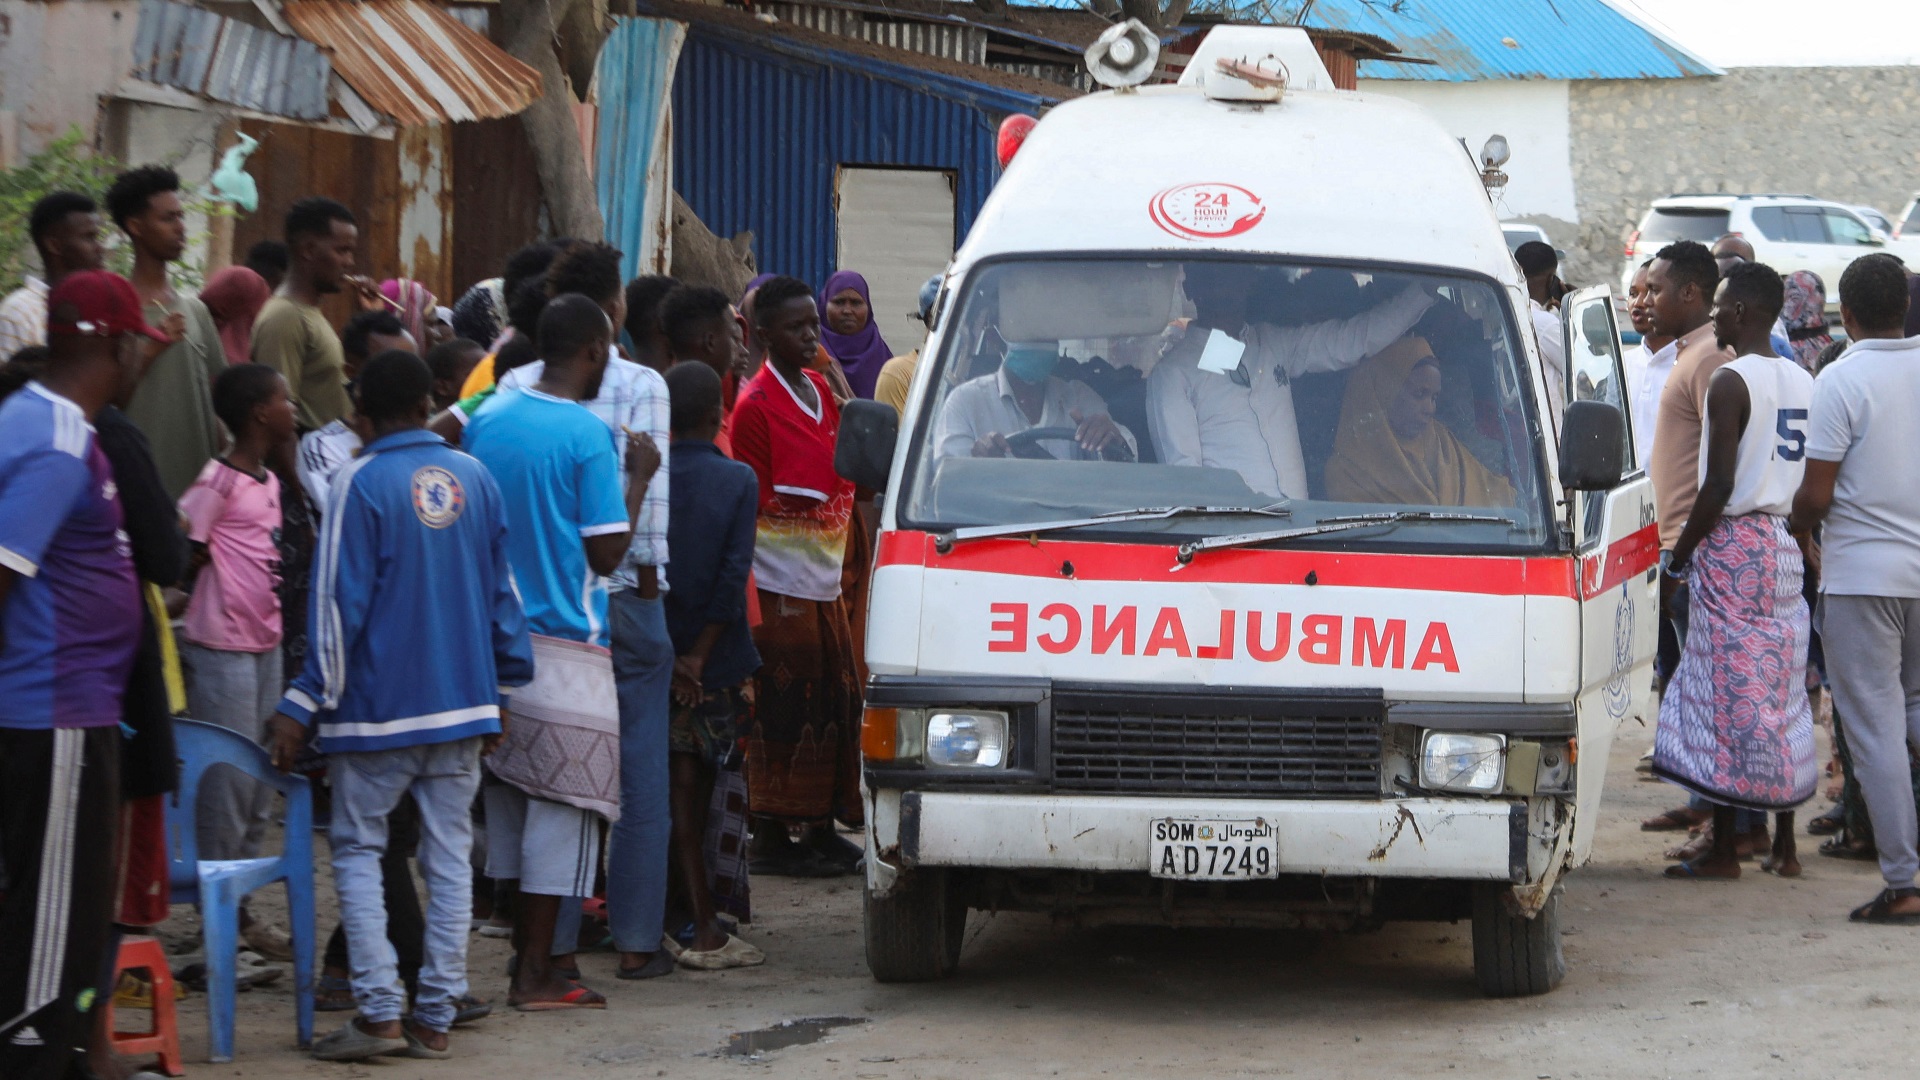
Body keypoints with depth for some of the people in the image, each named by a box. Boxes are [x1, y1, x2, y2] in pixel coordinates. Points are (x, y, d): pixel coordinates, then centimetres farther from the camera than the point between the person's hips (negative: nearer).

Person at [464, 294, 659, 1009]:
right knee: (562, 803, -1)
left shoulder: (486, 420, 7)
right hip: (565, 641, -7)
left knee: (507, 800, 14)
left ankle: (523, 954, 19)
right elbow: (606, 553, -12)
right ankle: (537, 976, -1)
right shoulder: (587, 435, -13)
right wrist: (638, 479, 0)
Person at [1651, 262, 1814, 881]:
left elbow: (1719, 485, -18)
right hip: (1786, 546, 8)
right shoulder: (1802, 382, 10)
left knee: (1728, 697, -4)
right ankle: (1784, 847, 13)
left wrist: (1678, 556, -10)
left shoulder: (1731, 382, -14)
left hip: (1733, 545, -8)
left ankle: (1724, 852, -2)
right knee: (1781, 696, 11)